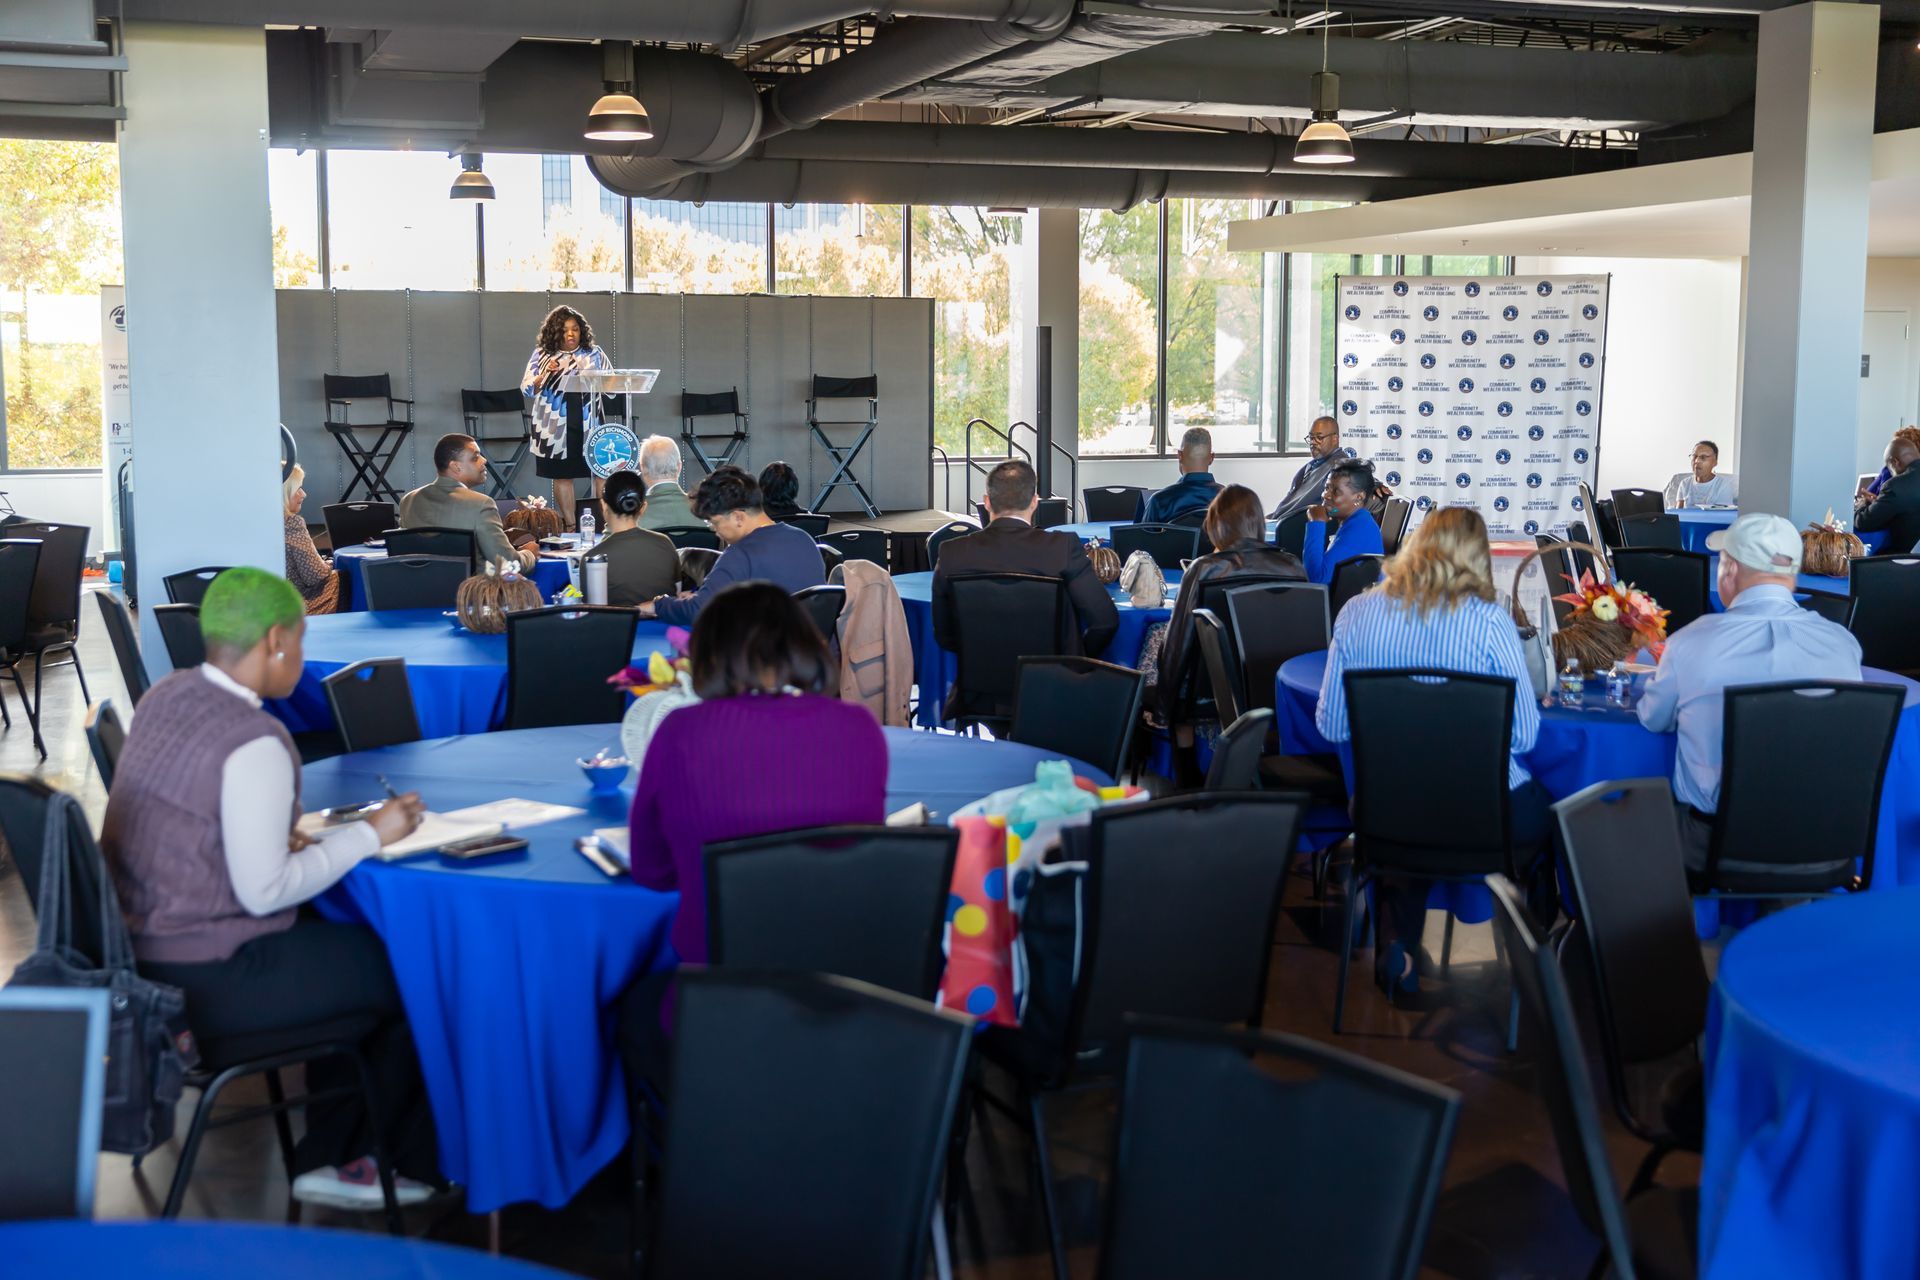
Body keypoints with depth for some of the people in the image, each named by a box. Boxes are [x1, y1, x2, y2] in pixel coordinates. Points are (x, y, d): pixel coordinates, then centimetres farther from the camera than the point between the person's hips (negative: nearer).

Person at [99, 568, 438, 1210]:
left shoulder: (164, 696, 3)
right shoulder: (254, 744, -24)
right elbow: (265, 892, -23)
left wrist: (282, 836, 7)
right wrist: (370, 833, -13)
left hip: (140, 951, 9)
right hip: (208, 982, -9)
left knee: (352, 941, 22)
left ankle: (332, 1159, 26)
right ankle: (411, 1160, 25)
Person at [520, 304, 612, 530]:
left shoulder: (595, 353, 7)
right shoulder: (542, 355, 5)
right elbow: (526, 389, 3)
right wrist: (544, 374, -13)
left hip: (590, 422, 1)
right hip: (556, 426, 0)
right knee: (562, 475, 3)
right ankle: (570, 526, 11)